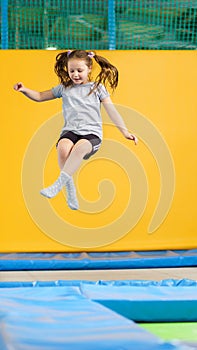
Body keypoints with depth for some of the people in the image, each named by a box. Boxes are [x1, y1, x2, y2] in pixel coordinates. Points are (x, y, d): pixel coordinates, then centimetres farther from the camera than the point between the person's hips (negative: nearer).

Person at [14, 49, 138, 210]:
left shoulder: (97, 87, 13)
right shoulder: (64, 88, 18)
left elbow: (111, 110, 10)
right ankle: (70, 191, -24)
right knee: (63, 147, -34)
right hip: (70, 130, 2)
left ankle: (58, 185, -38)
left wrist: (125, 132, 1)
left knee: (80, 147, -39)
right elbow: (40, 96, 24)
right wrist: (25, 90, 4)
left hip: (92, 132, -2)